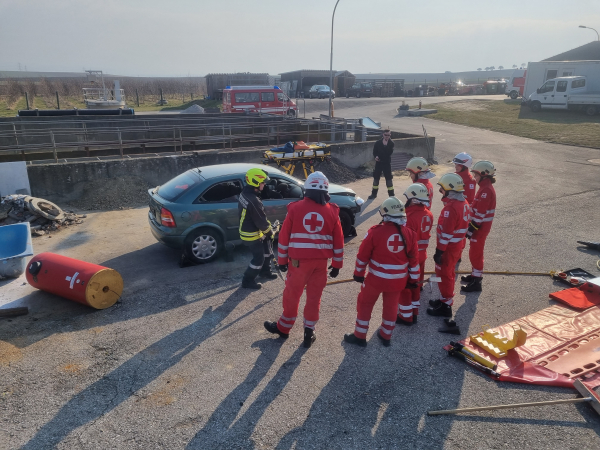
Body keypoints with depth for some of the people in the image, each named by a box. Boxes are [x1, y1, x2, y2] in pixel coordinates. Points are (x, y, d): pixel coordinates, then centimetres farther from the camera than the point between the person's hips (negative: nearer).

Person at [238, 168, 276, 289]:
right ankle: (248, 281, 19)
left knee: (266, 249, 25)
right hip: (252, 235, -10)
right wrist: (269, 231, -5)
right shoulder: (254, 201, -32)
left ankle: (265, 271, 44)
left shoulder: (245, 193, -1)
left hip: (246, 229, 10)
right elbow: (261, 221, -23)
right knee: (259, 258, 5)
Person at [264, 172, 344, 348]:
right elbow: (338, 240, 3)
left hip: (298, 261, -1)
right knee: (314, 297, 14)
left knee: (291, 295, 14)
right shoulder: (332, 211, 0)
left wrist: (282, 260, 7)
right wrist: (337, 265, 11)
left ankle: (283, 328, 30)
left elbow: (284, 236, -2)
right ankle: (309, 332, 21)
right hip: (321, 262, 2)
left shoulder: (295, 208, -4)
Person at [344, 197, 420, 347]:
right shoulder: (409, 233, -5)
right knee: (391, 306, 21)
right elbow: (414, 259, 3)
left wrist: (358, 273, 6)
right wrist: (413, 279, 15)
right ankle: (386, 336, 35)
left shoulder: (375, 231, -16)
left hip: (377, 278, -4)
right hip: (398, 280, 4)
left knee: (365, 303, 14)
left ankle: (360, 336, 22)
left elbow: (363, 254, -8)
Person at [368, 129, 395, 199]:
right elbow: (374, 151, 2)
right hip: (378, 162, 2)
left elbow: (390, 152, -15)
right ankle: (374, 193, 23)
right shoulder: (378, 143, 0)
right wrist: (375, 156, -16)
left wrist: (386, 145, -19)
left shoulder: (391, 143, -3)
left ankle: (391, 195, 5)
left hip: (387, 163, -2)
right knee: (376, 178, 9)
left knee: (389, 178, -3)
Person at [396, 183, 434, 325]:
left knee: (404, 286, 8)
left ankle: (406, 316, 19)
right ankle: (414, 313, 33)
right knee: (416, 284, 20)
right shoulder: (428, 214, -1)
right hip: (421, 255, 8)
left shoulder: (410, 216, -26)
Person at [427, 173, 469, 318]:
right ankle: (446, 299, 35)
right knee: (449, 273, 21)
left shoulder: (450, 208, -26)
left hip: (448, 247, -9)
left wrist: (439, 251, -20)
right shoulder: (464, 203, 4)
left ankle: (445, 306, 13)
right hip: (458, 245, 9)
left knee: (443, 275, 3)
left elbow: (446, 233, -26)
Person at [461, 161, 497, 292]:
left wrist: (471, 229, -20)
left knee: (475, 253, -2)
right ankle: (475, 275, 36)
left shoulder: (486, 190, -22)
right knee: (475, 251, 21)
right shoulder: (485, 187, 10)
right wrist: (472, 225, 19)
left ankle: (476, 282, 7)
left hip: (480, 227, -10)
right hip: (481, 226, 10)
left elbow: (480, 213, -24)